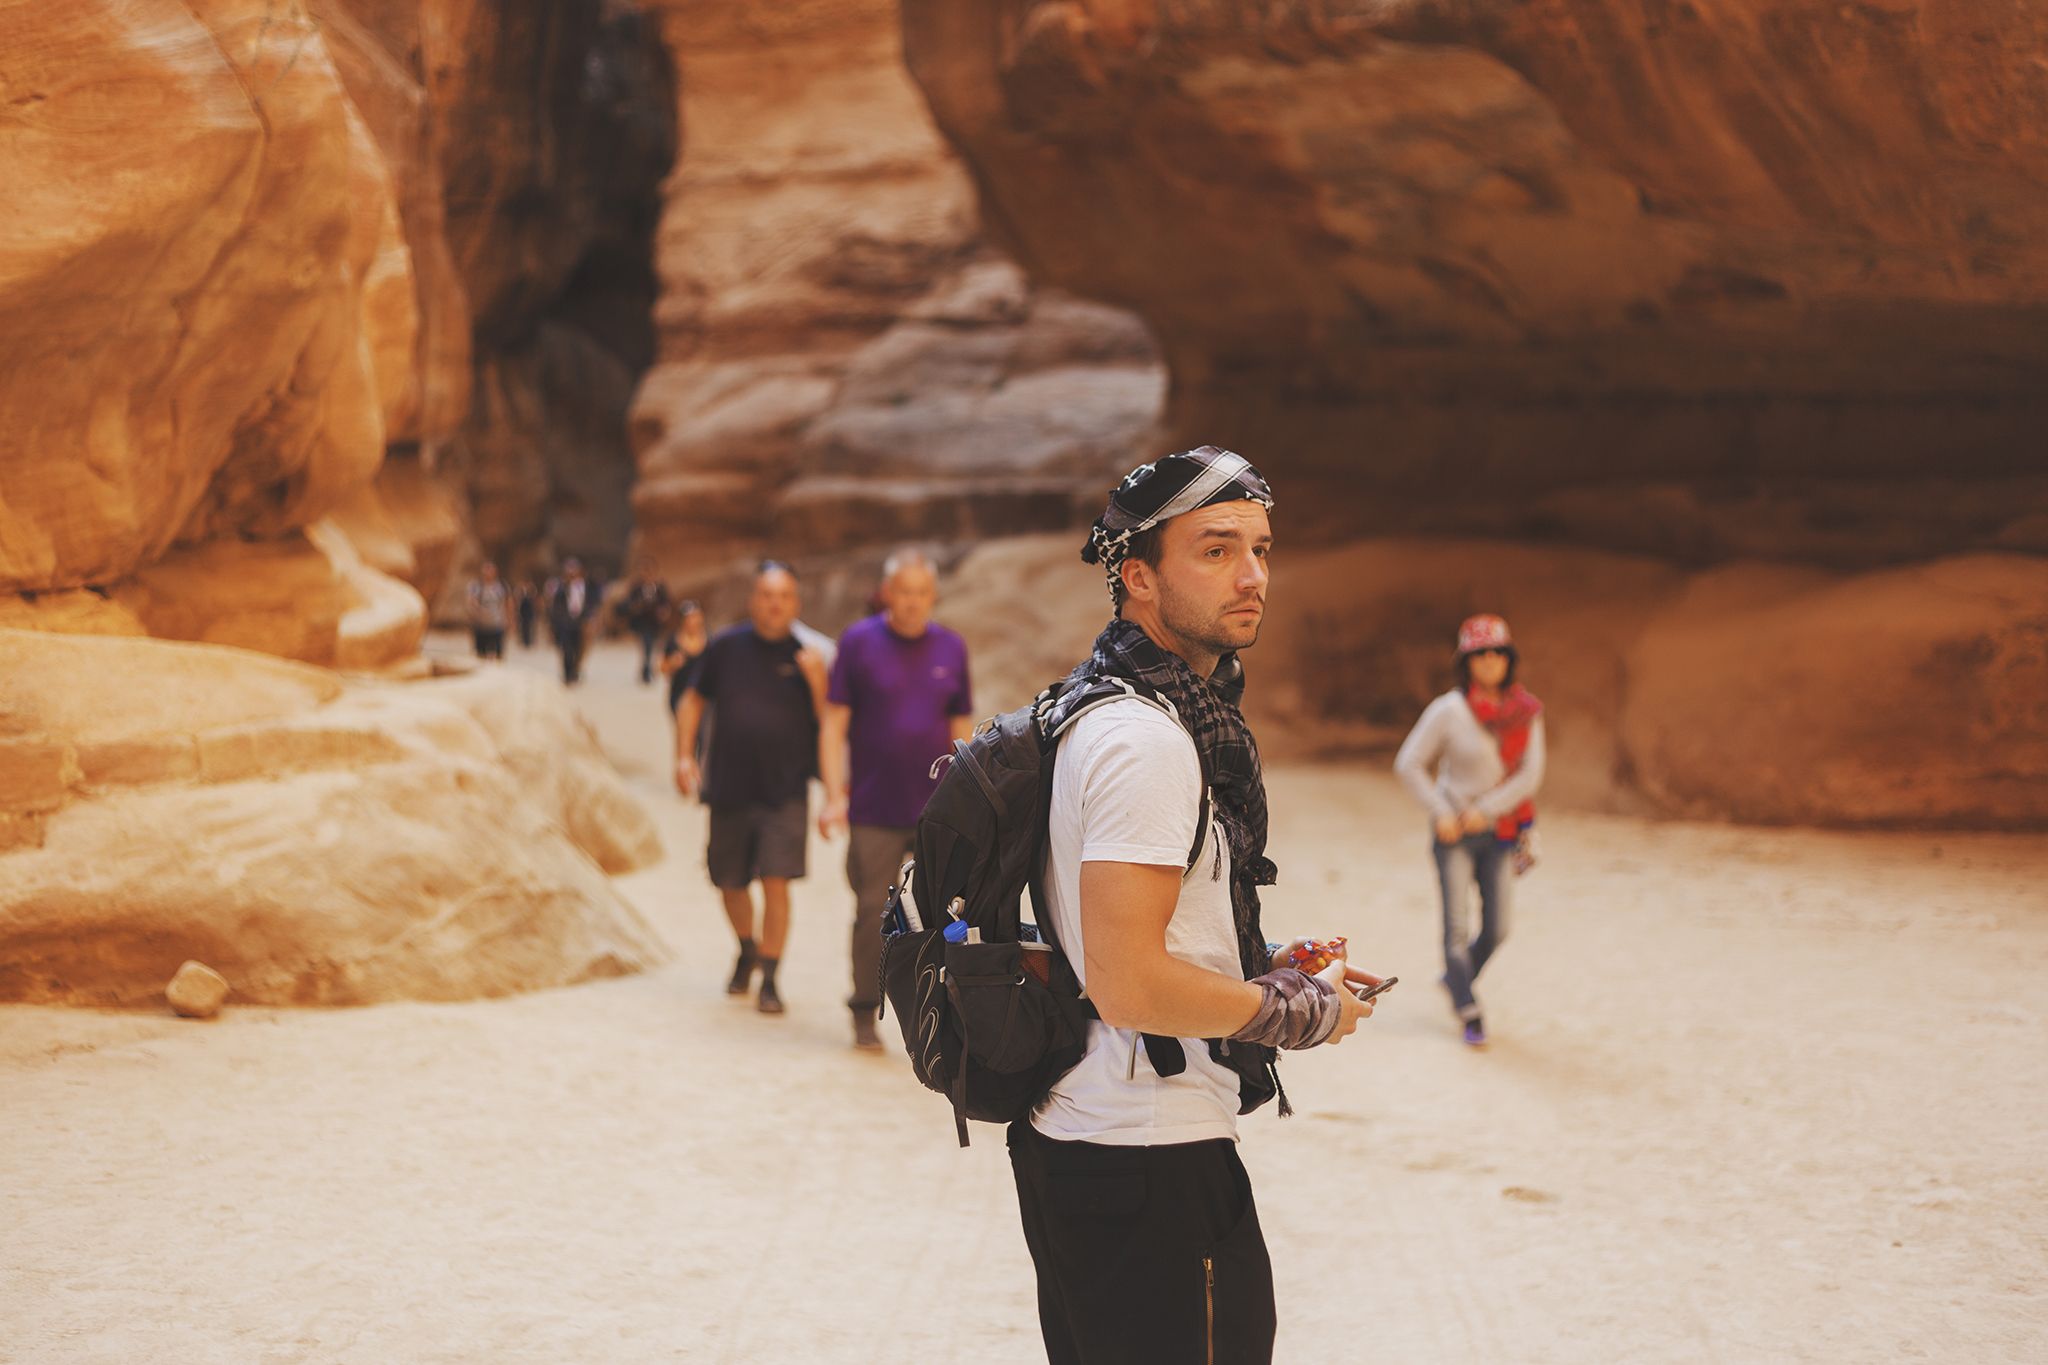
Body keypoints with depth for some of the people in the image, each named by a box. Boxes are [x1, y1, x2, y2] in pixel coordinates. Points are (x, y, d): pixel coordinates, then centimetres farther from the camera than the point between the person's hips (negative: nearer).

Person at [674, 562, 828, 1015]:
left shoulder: (807, 656, -2)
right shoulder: (726, 646, 2)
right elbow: (693, 700, 12)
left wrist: (818, 681, -21)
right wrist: (684, 756, 3)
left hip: (785, 792, -2)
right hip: (730, 789, 2)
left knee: (775, 883, -11)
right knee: (730, 883, 14)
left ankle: (769, 981, 0)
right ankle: (747, 950, 42)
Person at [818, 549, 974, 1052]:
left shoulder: (951, 649, 7)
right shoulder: (859, 642, -1)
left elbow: (961, 729, 12)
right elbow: (834, 724, -1)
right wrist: (834, 797, -8)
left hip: (937, 812, 2)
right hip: (874, 811, -2)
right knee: (872, 912, 2)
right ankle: (865, 1015, 15)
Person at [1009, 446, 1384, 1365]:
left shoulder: (1094, 710, 13)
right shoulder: (1146, 741, -20)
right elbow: (1131, 985, -26)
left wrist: (1264, 964, 10)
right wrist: (1306, 1010, -11)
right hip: (1150, 1165, -11)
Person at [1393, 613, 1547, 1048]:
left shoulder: (1526, 711, -2)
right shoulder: (1448, 711, -11)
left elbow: (1530, 774, -4)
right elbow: (1409, 764, -6)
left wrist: (1485, 810, -14)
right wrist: (1441, 813, -12)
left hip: (1497, 831, 4)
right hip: (1453, 833, -3)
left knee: (1496, 929, 8)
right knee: (1457, 926, -7)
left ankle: (1457, 980, 34)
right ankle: (1469, 1014, 3)